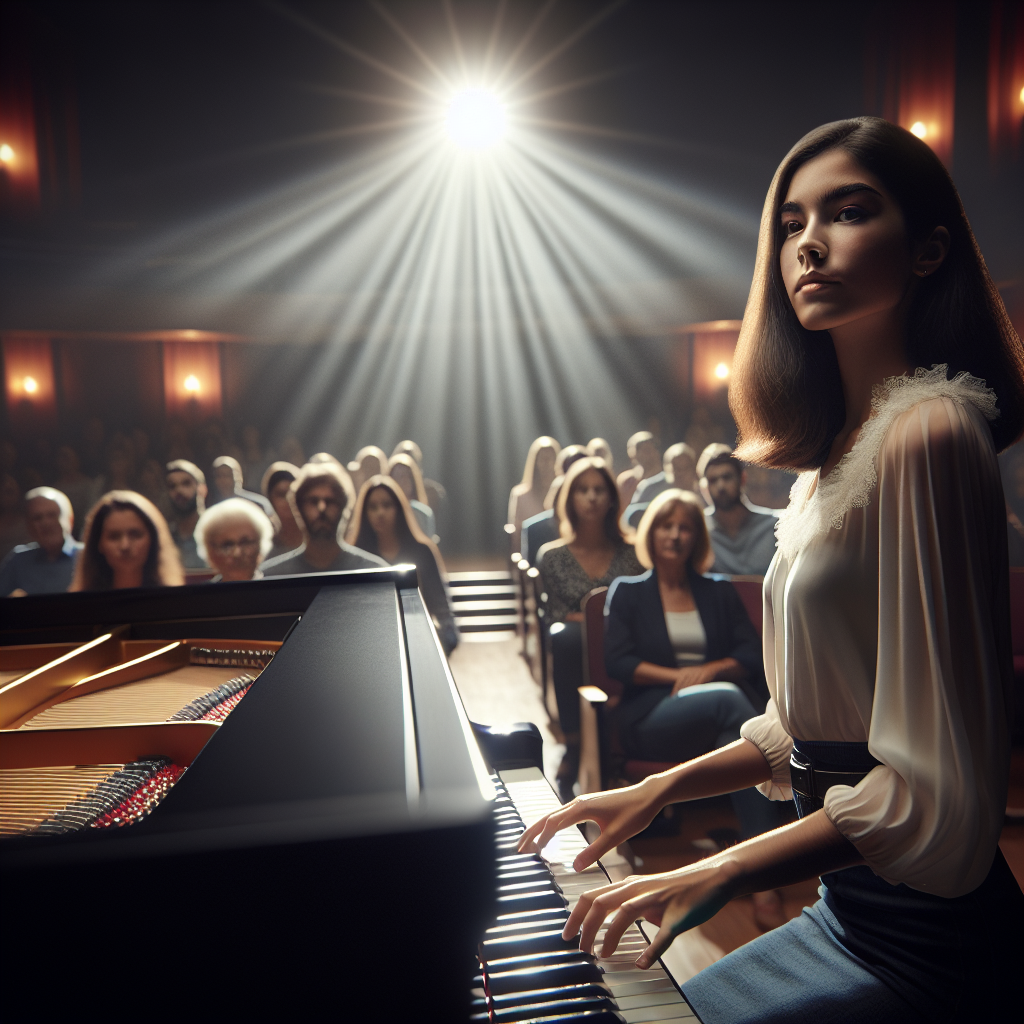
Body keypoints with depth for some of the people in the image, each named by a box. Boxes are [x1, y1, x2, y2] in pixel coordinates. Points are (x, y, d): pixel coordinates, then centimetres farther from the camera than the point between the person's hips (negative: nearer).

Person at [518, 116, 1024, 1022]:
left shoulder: (927, 435, -22)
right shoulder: (833, 454, 7)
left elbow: (937, 786, -24)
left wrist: (720, 874, -19)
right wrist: (660, 789, 7)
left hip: (923, 941, -7)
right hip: (852, 907, 8)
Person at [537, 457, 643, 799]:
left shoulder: (630, 553, 10)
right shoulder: (553, 556, 9)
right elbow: (555, 617, 4)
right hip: (575, 652, 0)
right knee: (566, 637, -35)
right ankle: (574, 743, -25)